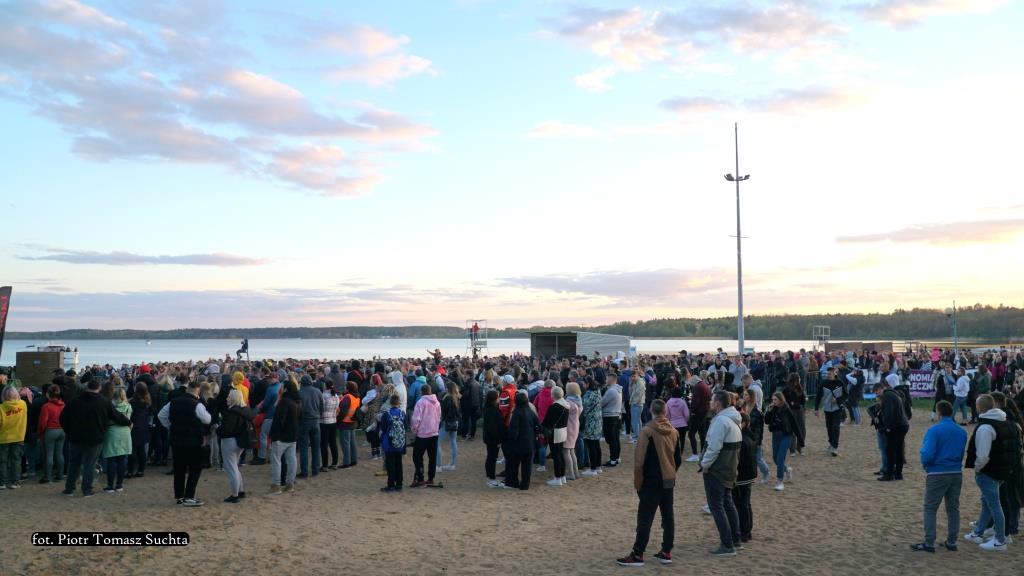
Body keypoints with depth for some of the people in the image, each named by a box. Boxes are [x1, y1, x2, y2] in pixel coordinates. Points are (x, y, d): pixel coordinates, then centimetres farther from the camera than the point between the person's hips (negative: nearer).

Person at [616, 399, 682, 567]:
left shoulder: (647, 431, -14)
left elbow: (639, 461, -15)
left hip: (651, 482, -6)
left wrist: (637, 482, -5)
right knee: (668, 517, 11)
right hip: (669, 481, 6)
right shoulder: (674, 432, 4)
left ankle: (637, 555, 0)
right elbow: (678, 460, 11)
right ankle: (666, 552, 17)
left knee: (645, 519, -2)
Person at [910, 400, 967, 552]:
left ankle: (929, 543, 2)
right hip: (956, 474, 5)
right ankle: (951, 541, 18)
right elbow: (962, 454, 7)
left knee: (930, 508, 3)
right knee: (953, 508, 14)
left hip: (937, 475, -5)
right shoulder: (962, 432, 4)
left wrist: (925, 464, 2)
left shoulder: (934, 430, -14)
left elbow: (928, 455, -18)